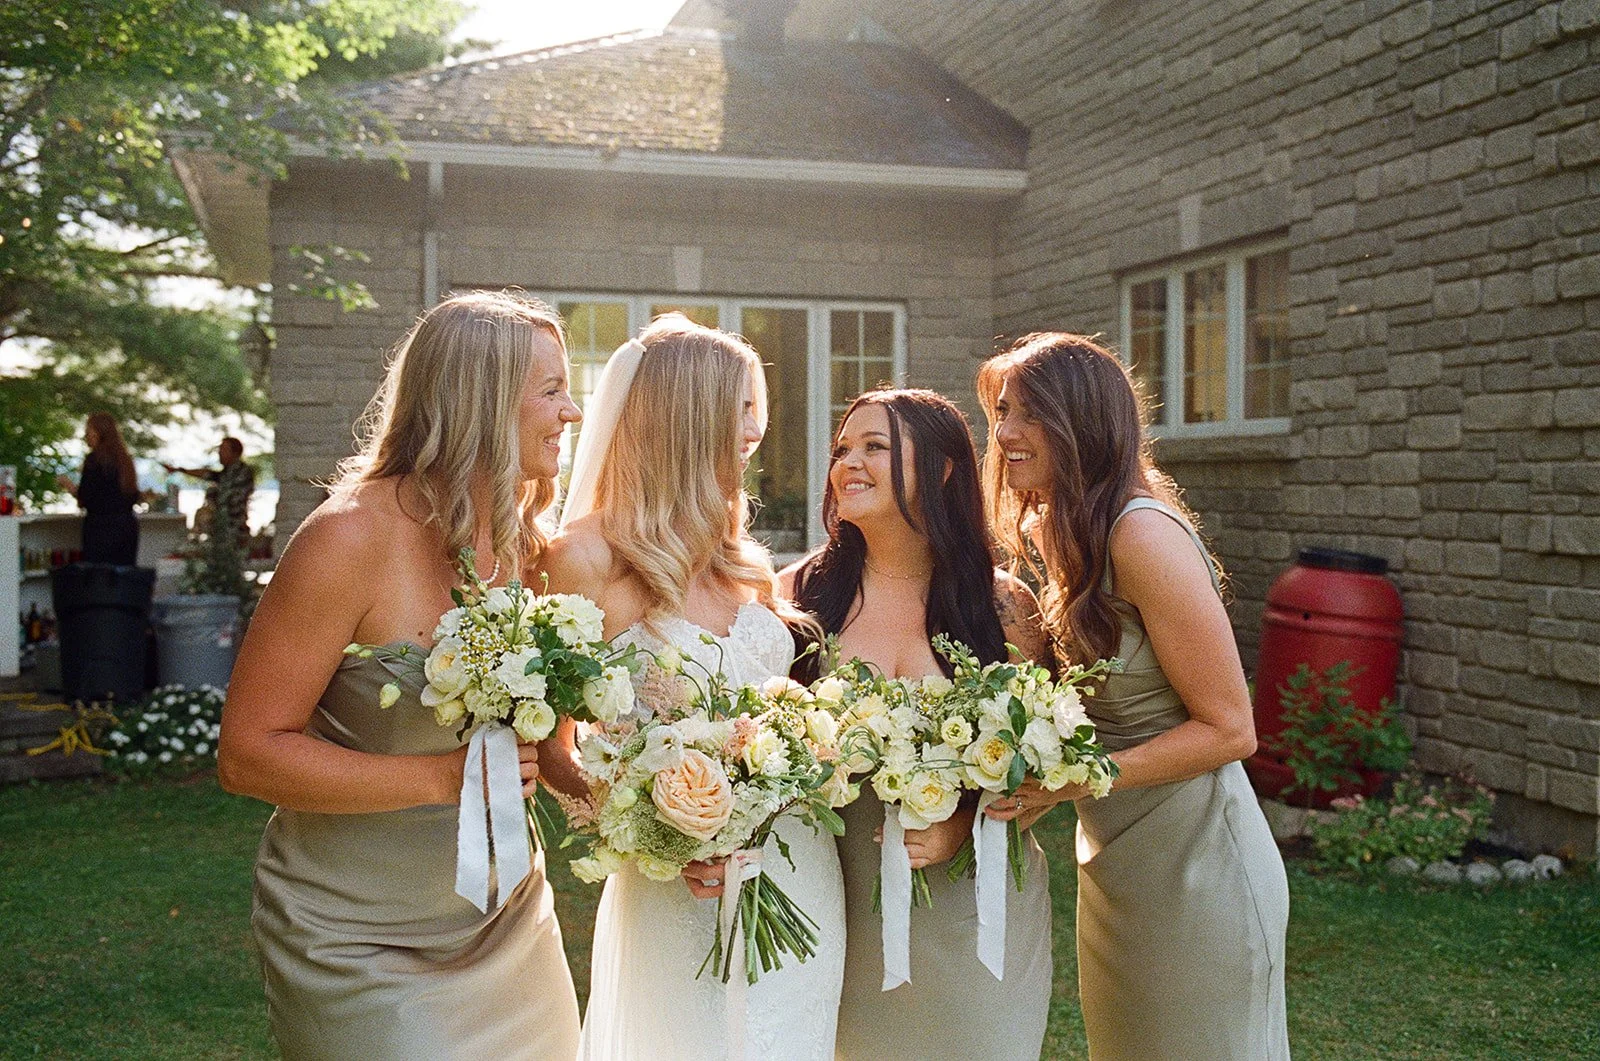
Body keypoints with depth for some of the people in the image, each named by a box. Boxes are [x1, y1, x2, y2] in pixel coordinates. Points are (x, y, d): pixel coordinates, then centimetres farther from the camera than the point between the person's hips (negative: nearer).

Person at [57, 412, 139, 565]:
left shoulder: (94, 459, -9)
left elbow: (85, 499, -12)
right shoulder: (124, 459, 11)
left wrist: (67, 485, 5)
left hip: (102, 526, -7)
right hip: (128, 525, 7)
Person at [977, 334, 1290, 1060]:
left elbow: (1229, 729, -20)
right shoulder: (1047, 536, 4)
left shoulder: (1143, 535, -22)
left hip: (1196, 869, -8)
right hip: (1112, 865, 8)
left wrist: (1073, 780, -24)